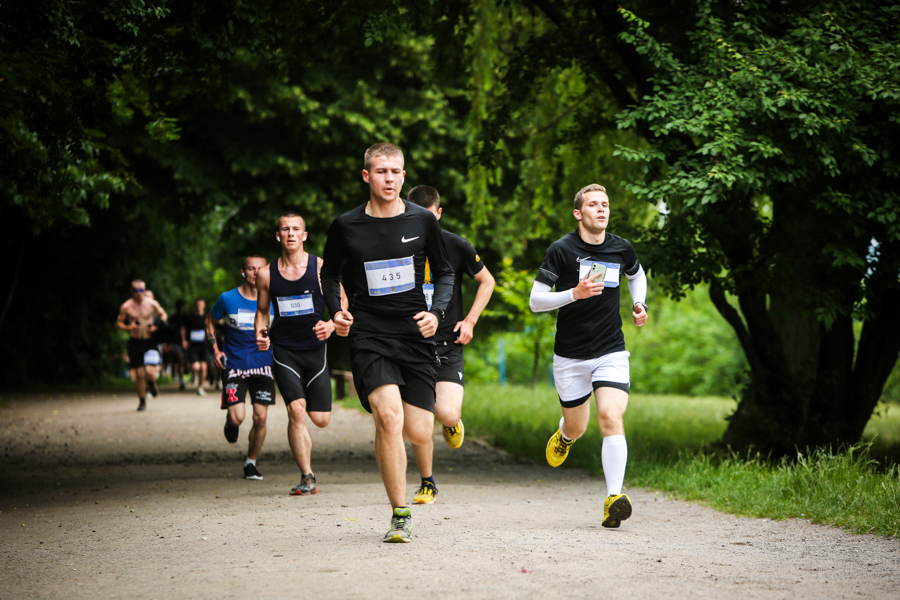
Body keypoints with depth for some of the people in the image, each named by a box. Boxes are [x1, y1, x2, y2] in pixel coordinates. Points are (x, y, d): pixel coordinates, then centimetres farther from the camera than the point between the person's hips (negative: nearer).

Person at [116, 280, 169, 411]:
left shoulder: (152, 304, 0)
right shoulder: (126, 307, -2)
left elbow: (163, 314, 14)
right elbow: (118, 323, 4)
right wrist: (128, 327, -16)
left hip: (149, 341, 0)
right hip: (135, 342, 0)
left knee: (150, 372, -17)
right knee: (139, 374, -1)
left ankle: (151, 383, 21)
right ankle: (142, 401, 18)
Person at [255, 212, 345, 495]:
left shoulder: (321, 268, -3)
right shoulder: (266, 274, 2)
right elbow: (262, 311, 16)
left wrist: (331, 325, -20)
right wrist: (260, 332, -4)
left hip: (315, 348, 0)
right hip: (284, 351, 0)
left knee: (321, 419, -2)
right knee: (296, 411, -17)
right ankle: (307, 477, -8)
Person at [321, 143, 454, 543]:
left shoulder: (422, 221, 3)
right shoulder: (346, 227, 1)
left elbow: (444, 273, 14)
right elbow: (330, 273, 17)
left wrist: (436, 312, -4)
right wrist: (336, 311, -1)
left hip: (415, 335, 2)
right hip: (368, 336, -2)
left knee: (419, 434, -3)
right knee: (389, 416, -24)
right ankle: (400, 516, -13)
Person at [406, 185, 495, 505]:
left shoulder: (456, 245, -3)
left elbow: (487, 281, 10)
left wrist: (470, 321, -1)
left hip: (448, 344, -1)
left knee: (446, 414, -19)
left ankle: (454, 421, 19)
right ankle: (427, 484, 18)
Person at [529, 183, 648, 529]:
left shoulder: (622, 248, 2)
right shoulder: (561, 250, -9)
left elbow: (636, 274, 27)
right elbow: (535, 300, -9)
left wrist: (639, 304, 8)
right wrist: (574, 293, -23)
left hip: (611, 352, 1)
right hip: (570, 356, -1)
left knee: (611, 418, -19)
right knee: (577, 428, 11)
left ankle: (614, 499, -22)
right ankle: (563, 436, 50)